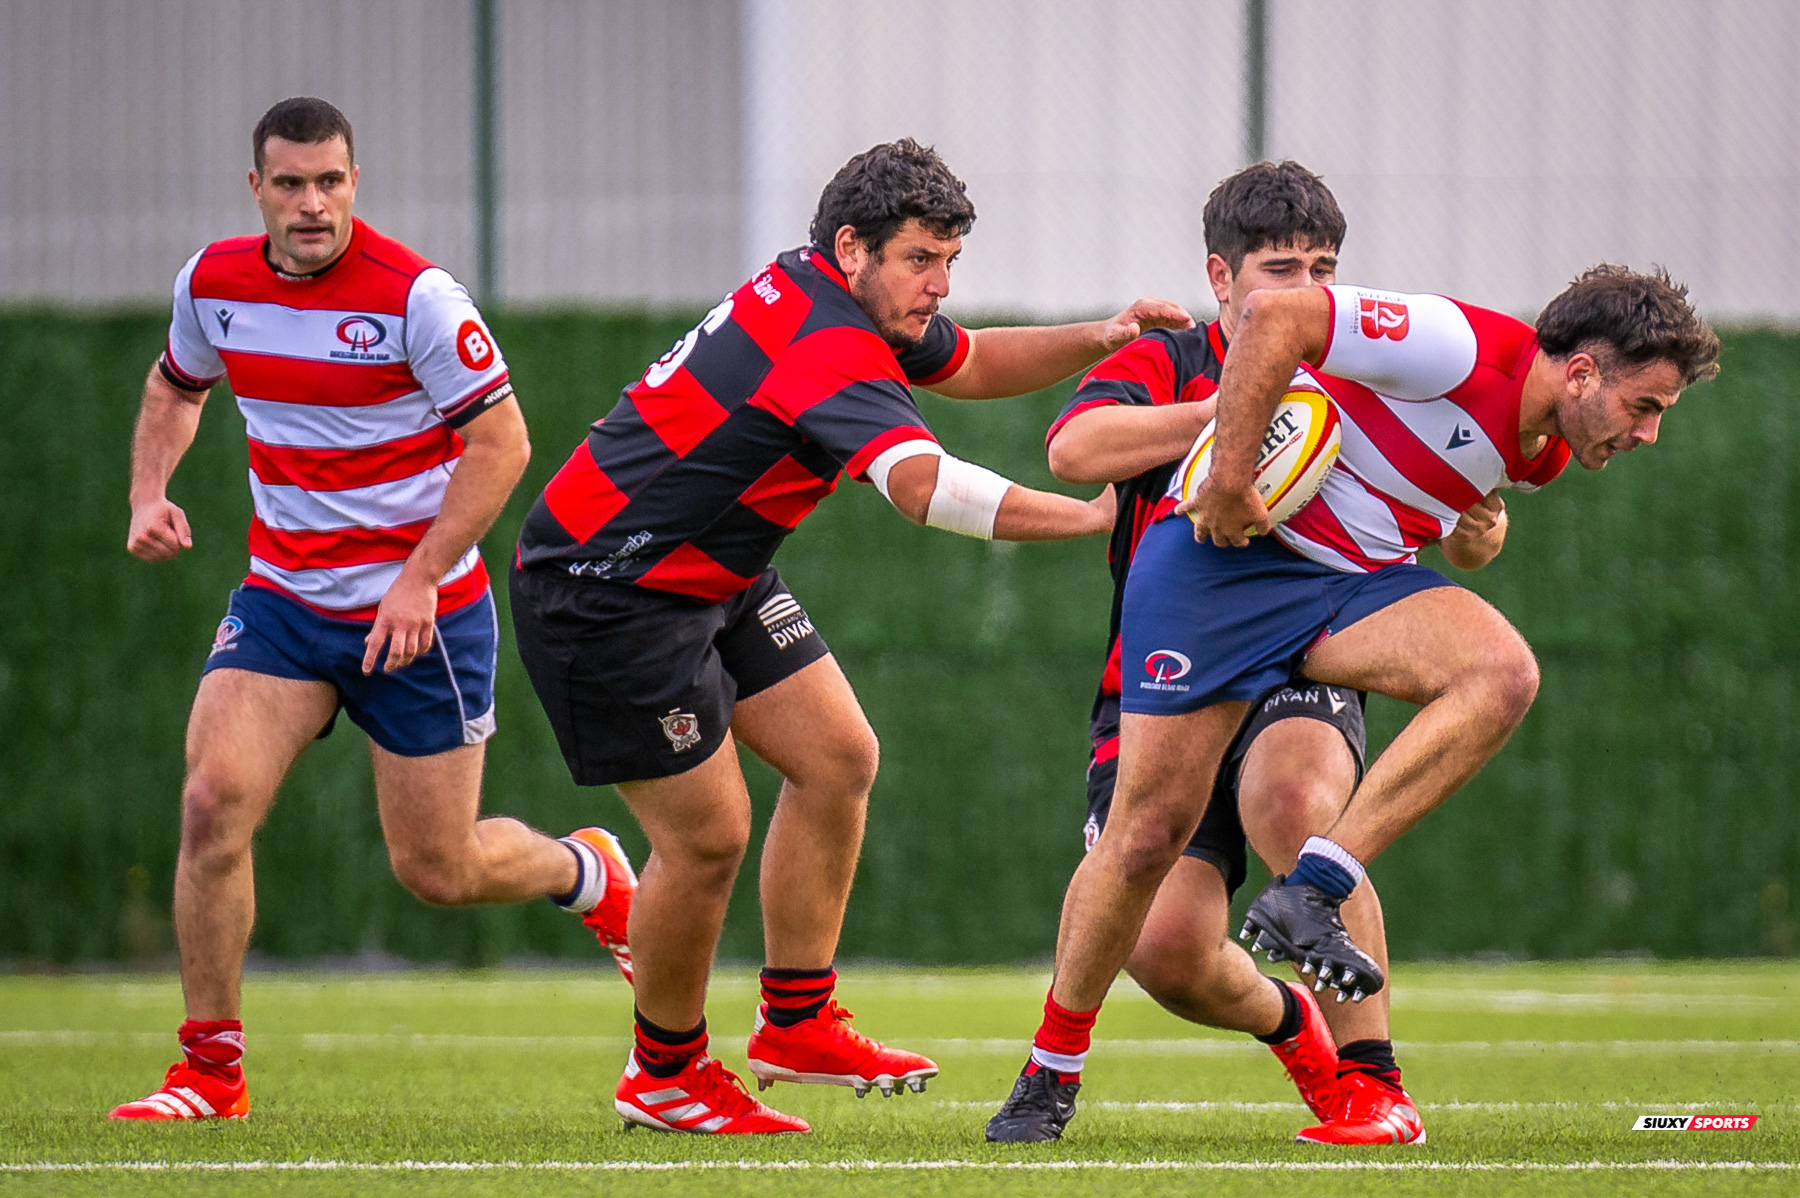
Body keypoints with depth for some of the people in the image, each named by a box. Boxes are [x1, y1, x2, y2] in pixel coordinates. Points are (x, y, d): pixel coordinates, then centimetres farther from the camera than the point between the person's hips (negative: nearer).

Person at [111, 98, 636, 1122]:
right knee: (214, 801, -17)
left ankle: (589, 873, 38)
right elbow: (175, 387, 20)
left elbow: (502, 442, -14)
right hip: (283, 602, 4)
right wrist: (150, 493, 1)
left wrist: (420, 577, -20)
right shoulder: (214, 283, -1)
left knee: (438, 872, 3)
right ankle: (212, 1068, -6)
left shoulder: (415, 295, -18)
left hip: (422, 608, -4)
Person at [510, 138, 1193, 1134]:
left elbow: (968, 366, 21)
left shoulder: (846, 298, 2)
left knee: (837, 758, 7)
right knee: (708, 834, -7)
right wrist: (1091, 516, -41)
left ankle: (796, 1024, 15)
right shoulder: (828, 348, -29)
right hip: (603, 593, -10)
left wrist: (1097, 338, 4)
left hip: (712, 577, 10)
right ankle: (664, 1075, 13)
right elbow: (924, 486, -43)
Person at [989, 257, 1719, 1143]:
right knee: (1149, 829, -8)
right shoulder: (1461, 349, -22)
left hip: (1357, 576, 7)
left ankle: (1307, 895, -24)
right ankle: (1054, 1066, 13)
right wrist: (1229, 479, -26)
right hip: (1225, 546, -7)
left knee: (1502, 673, -23)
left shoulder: (1544, 454, 6)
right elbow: (1273, 315, -27)